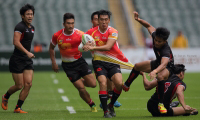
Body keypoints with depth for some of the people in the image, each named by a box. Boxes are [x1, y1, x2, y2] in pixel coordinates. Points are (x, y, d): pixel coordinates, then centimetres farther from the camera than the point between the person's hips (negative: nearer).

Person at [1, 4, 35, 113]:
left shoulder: (32, 28, 13)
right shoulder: (20, 27, -15)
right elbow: (16, 42, -27)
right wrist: (27, 53, -33)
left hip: (27, 60, 7)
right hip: (17, 61, -7)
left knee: (28, 84, -5)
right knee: (19, 85, -4)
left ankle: (18, 108, 4)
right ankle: (5, 97, 27)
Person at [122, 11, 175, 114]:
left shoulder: (166, 50, -42)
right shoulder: (155, 36, -21)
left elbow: (163, 64, -59)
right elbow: (149, 26, -1)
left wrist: (154, 71, -77)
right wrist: (138, 20, -11)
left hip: (167, 67, -9)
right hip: (158, 63, 9)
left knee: (160, 77, -41)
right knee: (137, 66, 15)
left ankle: (161, 104, -33)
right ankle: (126, 86, 39)